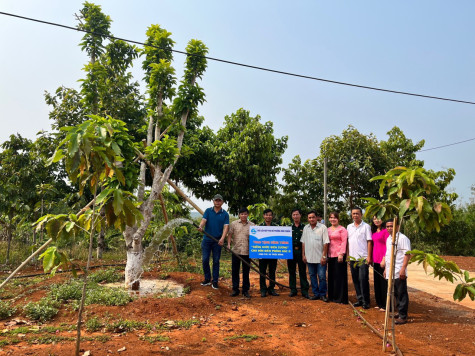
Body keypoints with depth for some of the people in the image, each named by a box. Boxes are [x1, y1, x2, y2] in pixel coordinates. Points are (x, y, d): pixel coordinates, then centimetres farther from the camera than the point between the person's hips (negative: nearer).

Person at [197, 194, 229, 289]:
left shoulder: (225, 214, 1)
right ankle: (207, 279, 19)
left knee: (216, 261, 6)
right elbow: (203, 220, -9)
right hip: (207, 239, 1)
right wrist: (200, 227, -33)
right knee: (205, 260, 3)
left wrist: (222, 238, -24)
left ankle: (215, 281, 15)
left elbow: (226, 227, -8)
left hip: (218, 241, -1)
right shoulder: (208, 211, 4)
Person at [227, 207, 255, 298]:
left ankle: (246, 290, 20)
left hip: (247, 252, 0)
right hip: (236, 251, 1)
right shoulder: (234, 223, 3)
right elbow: (230, 234, 7)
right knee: (234, 271, 7)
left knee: (246, 272, 8)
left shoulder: (252, 225, 2)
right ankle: (235, 289, 19)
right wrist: (229, 244, -7)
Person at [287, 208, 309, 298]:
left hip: (301, 251, -2)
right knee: (291, 271, 7)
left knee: (303, 272, 1)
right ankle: (293, 290, 16)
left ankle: (304, 291, 8)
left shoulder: (304, 228, 5)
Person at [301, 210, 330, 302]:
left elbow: (326, 243, -8)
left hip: (320, 258, -5)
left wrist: (324, 256, -12)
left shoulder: (322, 227, -6)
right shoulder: (305, 228, 9)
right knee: (312, 276, 12)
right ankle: (316, 293, 23)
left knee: (322, 277, -1)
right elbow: (303, 242, 12)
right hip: (309, 257, 5)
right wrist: (303, 255, 7)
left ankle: (322, 294, 13)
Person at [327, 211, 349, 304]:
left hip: (339, 255, -6)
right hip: (330, 255, 6)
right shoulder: (328, 230, 15)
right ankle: (332, 296, 20)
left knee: (339, 276, -1)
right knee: (331, 276, 11)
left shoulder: (342, 229, -4)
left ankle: (340, 298, 8)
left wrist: (341, 254, -17)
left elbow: (344, 242, -9)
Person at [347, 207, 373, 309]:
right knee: (356, 280, 9)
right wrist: (348, 255, 11)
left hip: (363, 258, -5)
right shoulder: (349, 227, 12)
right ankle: (359, 299, 19)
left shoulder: (366, 226, -2)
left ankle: (366, 301, 4)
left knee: (363, 280, -6)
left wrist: (369, 257, -11)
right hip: (352, 258, 5)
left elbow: (369, 242, -5)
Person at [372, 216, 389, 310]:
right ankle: (379, 303, 25)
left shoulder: (385, 231, -10)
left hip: (382, 260, -8)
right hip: (375, 260, 8)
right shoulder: (374, 232, 13)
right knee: (376, 281, 14)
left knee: (384, 282, -2)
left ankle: (385, 305, 8)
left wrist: (384, 259, -18)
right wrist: (372, 258, 13)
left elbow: (388, 246, -14)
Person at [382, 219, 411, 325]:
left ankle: (403, 316, 4)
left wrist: (403, 269, -22)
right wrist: (386, 269, 23)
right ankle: (399, 312, 27)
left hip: (399, 272, -8)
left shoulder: (402, 238, -10)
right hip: (390, 272, 8)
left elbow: (407, 254, -15)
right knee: (396, 293, 16)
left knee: (401, 293, -2)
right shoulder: (388, 239, 17)